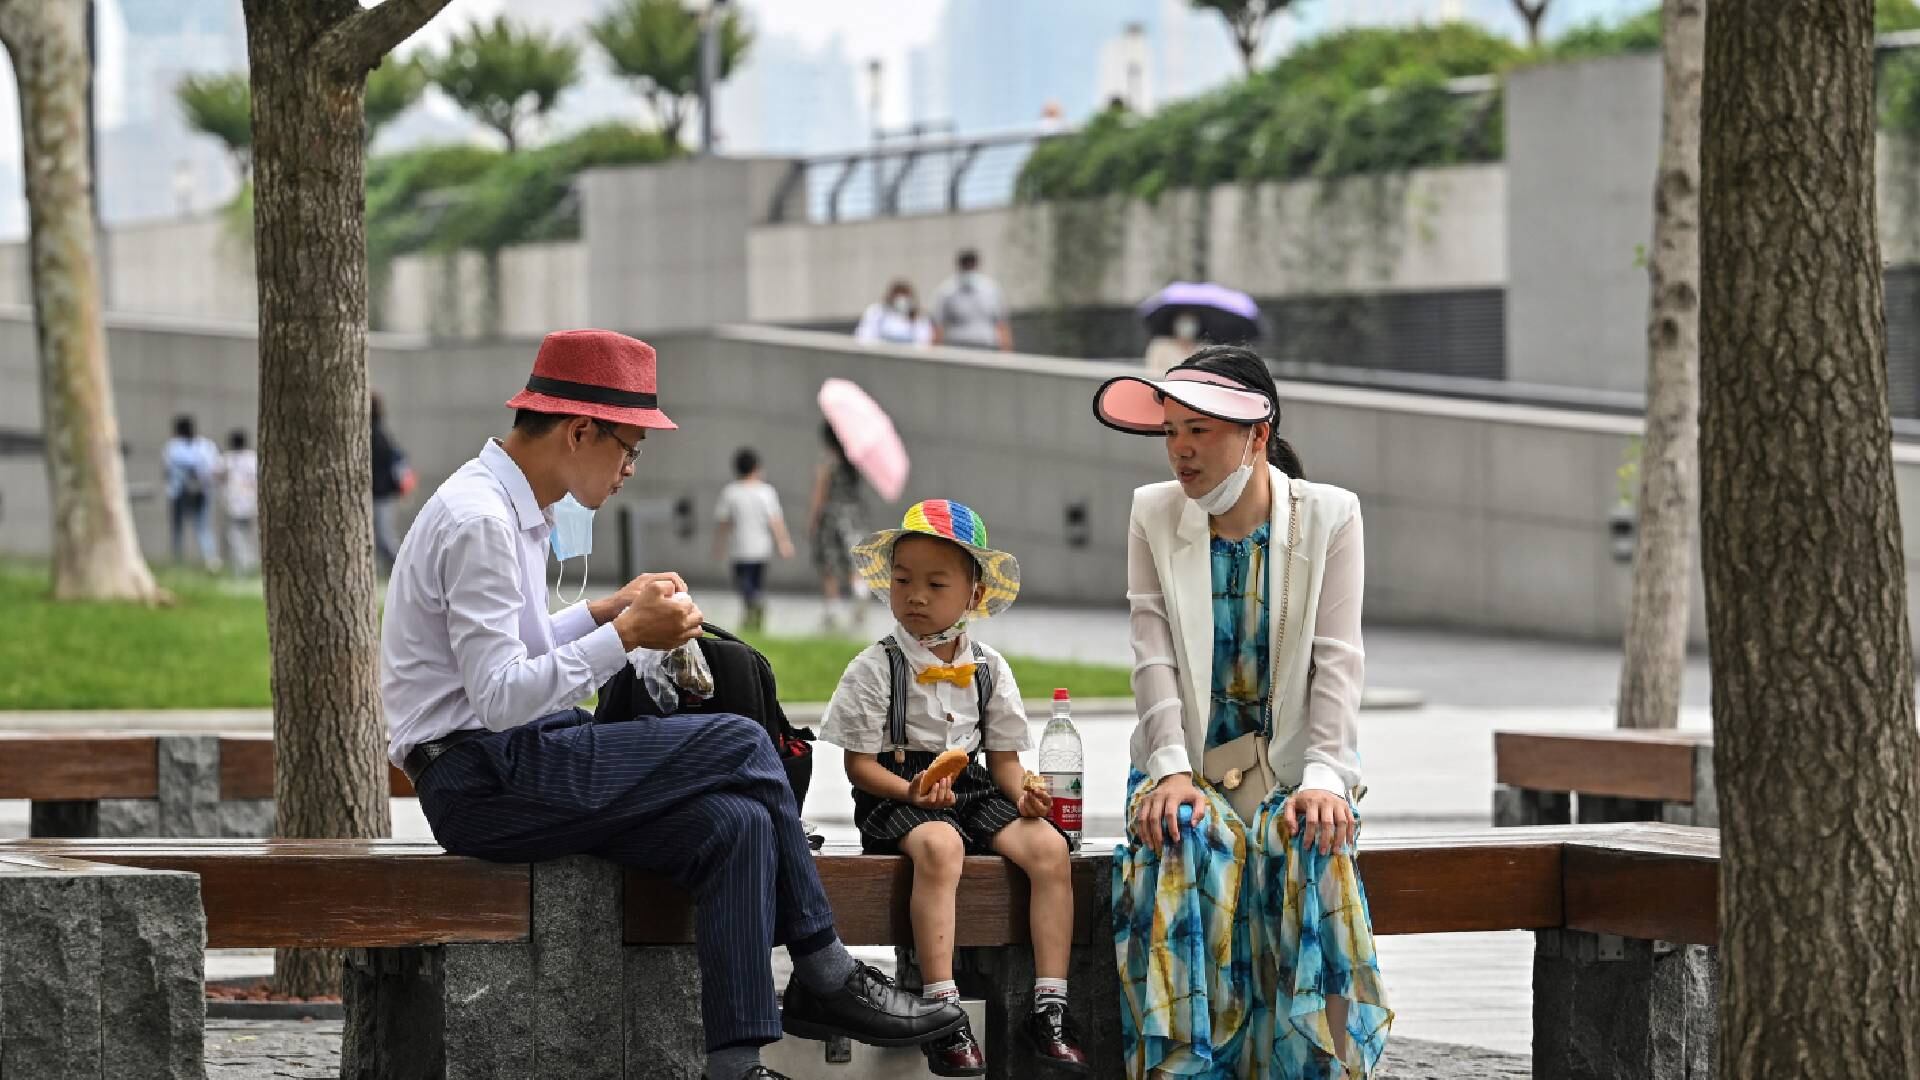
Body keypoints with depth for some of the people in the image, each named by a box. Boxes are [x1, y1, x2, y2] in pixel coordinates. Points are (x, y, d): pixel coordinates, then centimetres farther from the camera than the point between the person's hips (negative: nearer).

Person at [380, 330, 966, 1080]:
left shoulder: (517, 510, 15)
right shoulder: (478, 521, -17)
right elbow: (500, 698, -23)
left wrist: (605, 613, 13)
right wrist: (625, 634, -18)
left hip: (511, 770, 10)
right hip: (481, 783, -10)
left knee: (735, 825, -10)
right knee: (742, 746, -13)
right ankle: (824, 977, -1)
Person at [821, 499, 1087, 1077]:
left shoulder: (989, 670, 9)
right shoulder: (875, 668, -3)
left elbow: (1004, 758, 12)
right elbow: (860, 765, -4)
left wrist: (1021, 795, -10)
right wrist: (912, 791, -22)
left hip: (973, 788, 4)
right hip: (896, 793, -4)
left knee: (1049, 847, -21)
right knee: (940, 846, -37)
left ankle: (1049, 1007, -20)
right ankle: (942, 1011, -39)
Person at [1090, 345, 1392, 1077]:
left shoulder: (1328, 516, 0)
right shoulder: (1155, 515, 4)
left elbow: (1337, 660, -6)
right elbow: (1154, 657, -4)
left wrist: (1324, 777, -19)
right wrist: (1171, 769, -18)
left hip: (1292, 762, -1)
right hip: (1189, 761, 1)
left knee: (1309, 847, -32)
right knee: (1186, 845, -32)